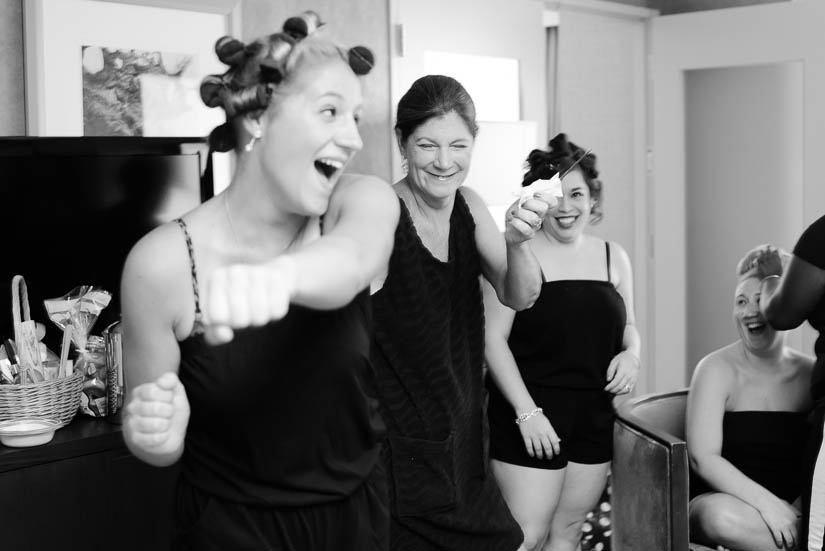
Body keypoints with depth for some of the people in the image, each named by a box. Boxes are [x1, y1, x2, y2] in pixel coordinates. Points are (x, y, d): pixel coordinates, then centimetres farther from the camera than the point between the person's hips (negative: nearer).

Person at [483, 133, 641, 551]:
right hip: (532, 415, -5)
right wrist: (527, 411, -16)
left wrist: (631, 353, -2)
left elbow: (627, 325, 21)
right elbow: (494, 340, -11)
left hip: (595, 416, 5)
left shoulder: (613, 257, 9)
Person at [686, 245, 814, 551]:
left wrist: (798, 508, -17)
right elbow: (703, 458, -13)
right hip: (724, 499, 0)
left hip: (792, 507, 1)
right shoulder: (717, 370, -4)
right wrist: (765, 503, -24)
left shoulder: (810, 373, 5)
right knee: (723, 515, -37)